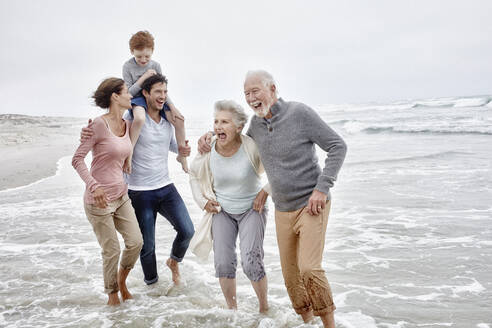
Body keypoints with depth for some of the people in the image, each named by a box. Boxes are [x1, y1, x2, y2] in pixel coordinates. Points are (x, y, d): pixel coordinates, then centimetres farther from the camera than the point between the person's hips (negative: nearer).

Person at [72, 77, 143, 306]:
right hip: (99, 200, -7)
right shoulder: (100, 124, -17)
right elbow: (77, 159, -16)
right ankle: (112, 293, 27)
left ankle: (122, 279, 32)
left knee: (136, 241, 4)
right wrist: (94, 186, -28)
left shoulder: (127, 126, 5)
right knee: (112, 250, 3)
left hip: (121, 196, 7)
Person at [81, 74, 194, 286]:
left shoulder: (168, 120, 6)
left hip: (166, 187, 4)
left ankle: (174, 261, 26)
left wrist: (180, 150, 3)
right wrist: (88, 133, -29)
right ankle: (151, 283, 31)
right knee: (147, 246, 5)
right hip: (140, 192, -4)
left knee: (187, 231, -6)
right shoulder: (133, 117, -11)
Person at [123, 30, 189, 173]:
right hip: (137, 99, -4)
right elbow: (128, 92, -11)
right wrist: (144, 77, -19)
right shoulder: (128, 66, -7)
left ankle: (182, 155, 4)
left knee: (179, 119, -13)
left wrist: (172, 107, -3)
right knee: (139, 118, -40)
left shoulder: (155, 66, 2)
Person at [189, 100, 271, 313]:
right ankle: (231, 308, 22)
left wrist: (265, 191, -11)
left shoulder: (252, 146, -23)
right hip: (222, 211, 3)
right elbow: (194, 174, 8)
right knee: (223, 263, -1)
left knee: (251, 262, -11)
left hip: (251, 209, -3)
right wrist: (203, 201, 1)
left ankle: (264, 307, 16)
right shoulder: (208, 151, -13)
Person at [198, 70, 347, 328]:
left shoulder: (299, 113, -13)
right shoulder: (256, 123, 4)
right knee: (290, 276, 11)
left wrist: (322, 188, -19)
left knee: (309, 269, -18)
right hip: (283, 210, 6)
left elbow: (338, 147, -12)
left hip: (311, 206, -6)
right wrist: (211, 136, 8)